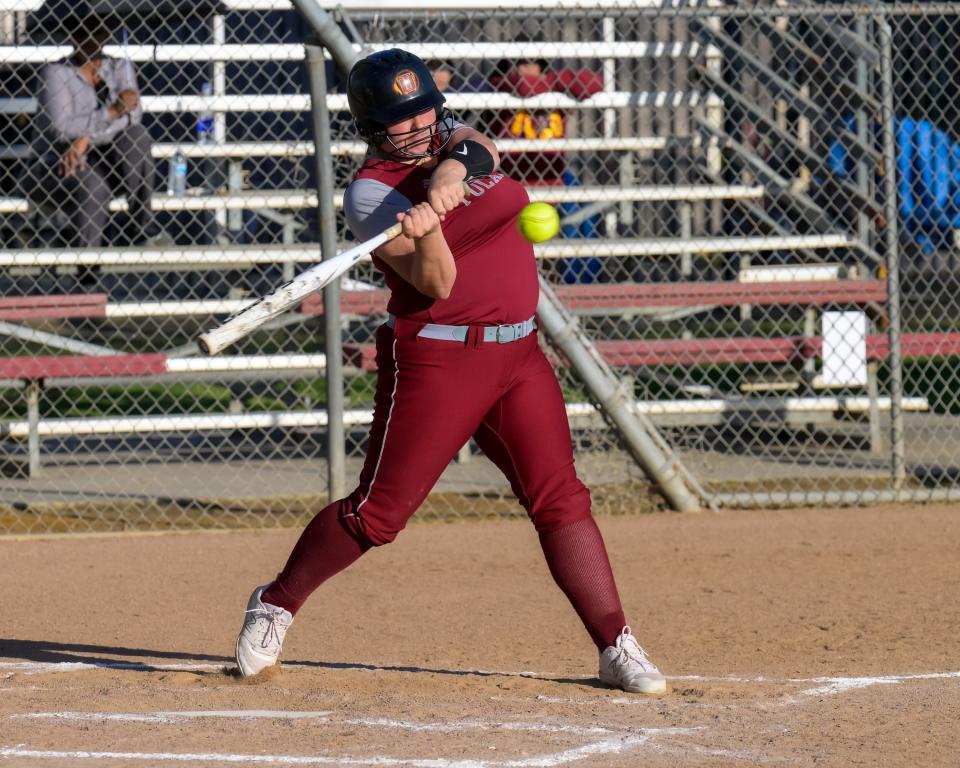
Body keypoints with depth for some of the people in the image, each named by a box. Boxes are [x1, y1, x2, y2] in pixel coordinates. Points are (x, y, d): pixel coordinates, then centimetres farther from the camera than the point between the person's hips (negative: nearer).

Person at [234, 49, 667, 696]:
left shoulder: (450, 138, 11)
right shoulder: (370, 193, -8)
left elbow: (482, 148, -14)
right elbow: (436, 283, -18)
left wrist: (453, 167, -34)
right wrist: (426, 231, -38)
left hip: (518, 352, 5)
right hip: (435, 358, -5)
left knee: (561, 500, -2)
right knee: (378, 513, -5)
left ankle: (617, 648, -3)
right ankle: (275, 606, 15)